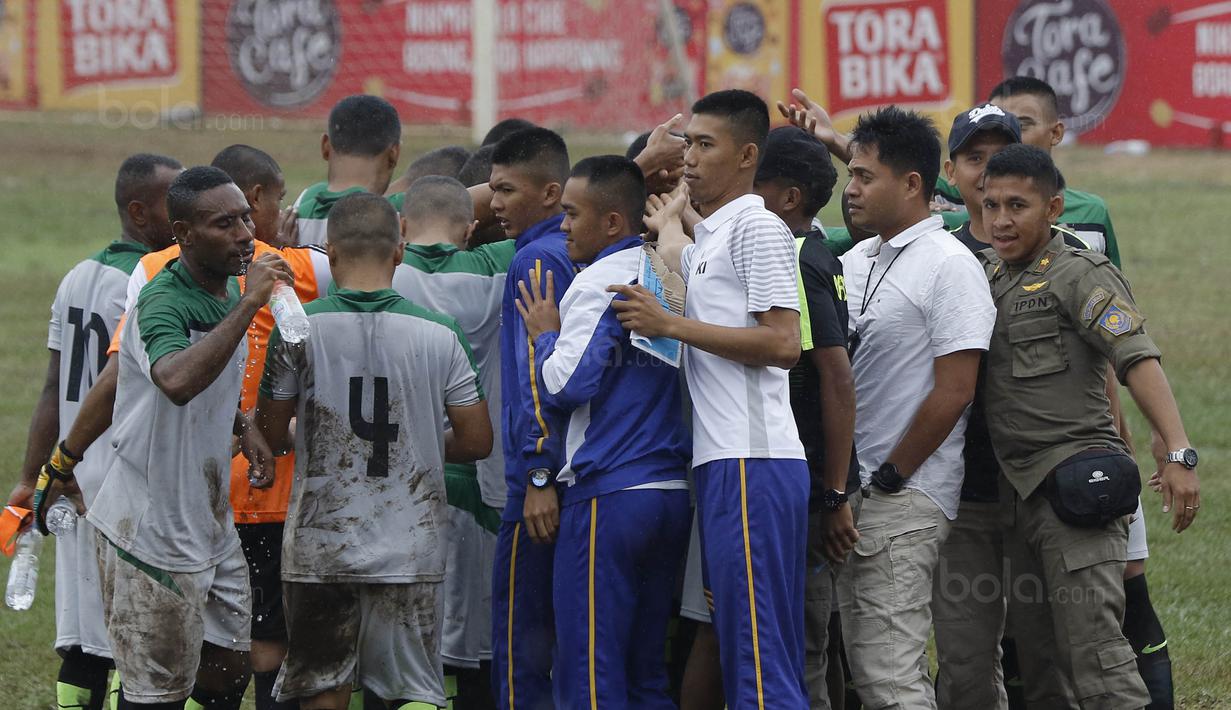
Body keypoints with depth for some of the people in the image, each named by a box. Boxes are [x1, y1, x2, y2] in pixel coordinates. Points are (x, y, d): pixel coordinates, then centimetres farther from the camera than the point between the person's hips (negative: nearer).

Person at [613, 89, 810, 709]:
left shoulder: (756, 227, -6)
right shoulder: (705, 239, 22)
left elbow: (783, 344, -15)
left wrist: (670, 325, -13)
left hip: (751, 465, -10)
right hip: (720, 467, 10)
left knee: (758, 659, -13)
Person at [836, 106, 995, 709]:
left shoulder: (949, 266, -10)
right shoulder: (856, 262, 15)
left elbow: (954, 391, -15)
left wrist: (889, 479, -12)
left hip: (905, 500, -8)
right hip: (849, 494, 8)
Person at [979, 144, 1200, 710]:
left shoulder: (1080, 275, -6)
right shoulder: (990, 278, 16)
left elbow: (1137, 359, -18)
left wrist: (1178, 452, -29)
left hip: (1076, 483, -8)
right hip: (1017, 490, 8)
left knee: (1093, 648, -16)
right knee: (1036, 656, 11)